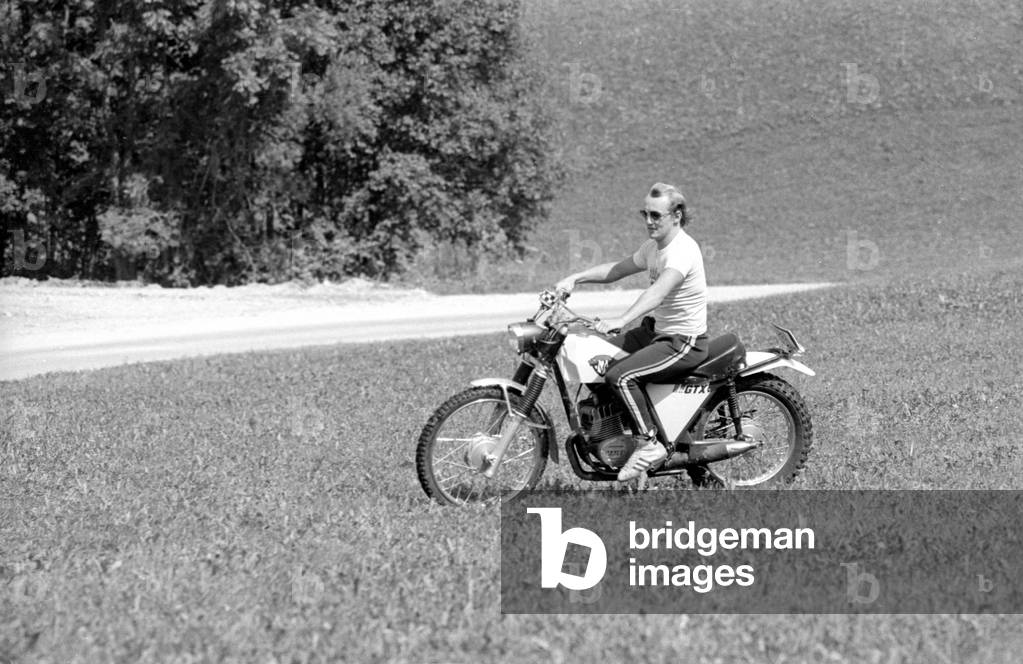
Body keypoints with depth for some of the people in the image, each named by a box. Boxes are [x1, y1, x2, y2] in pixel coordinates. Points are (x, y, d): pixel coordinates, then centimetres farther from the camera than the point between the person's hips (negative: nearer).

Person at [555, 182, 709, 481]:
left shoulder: (682, 249, -23)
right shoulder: (654, 246, 9)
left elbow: (658, 291, -39)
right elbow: (618, 269, 20)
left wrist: (621, 320, -52)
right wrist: (575, 278, 4)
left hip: (684, 342, -10)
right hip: (656, 330, 10)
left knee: (619, 376, -26)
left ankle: (650, 444, -16)